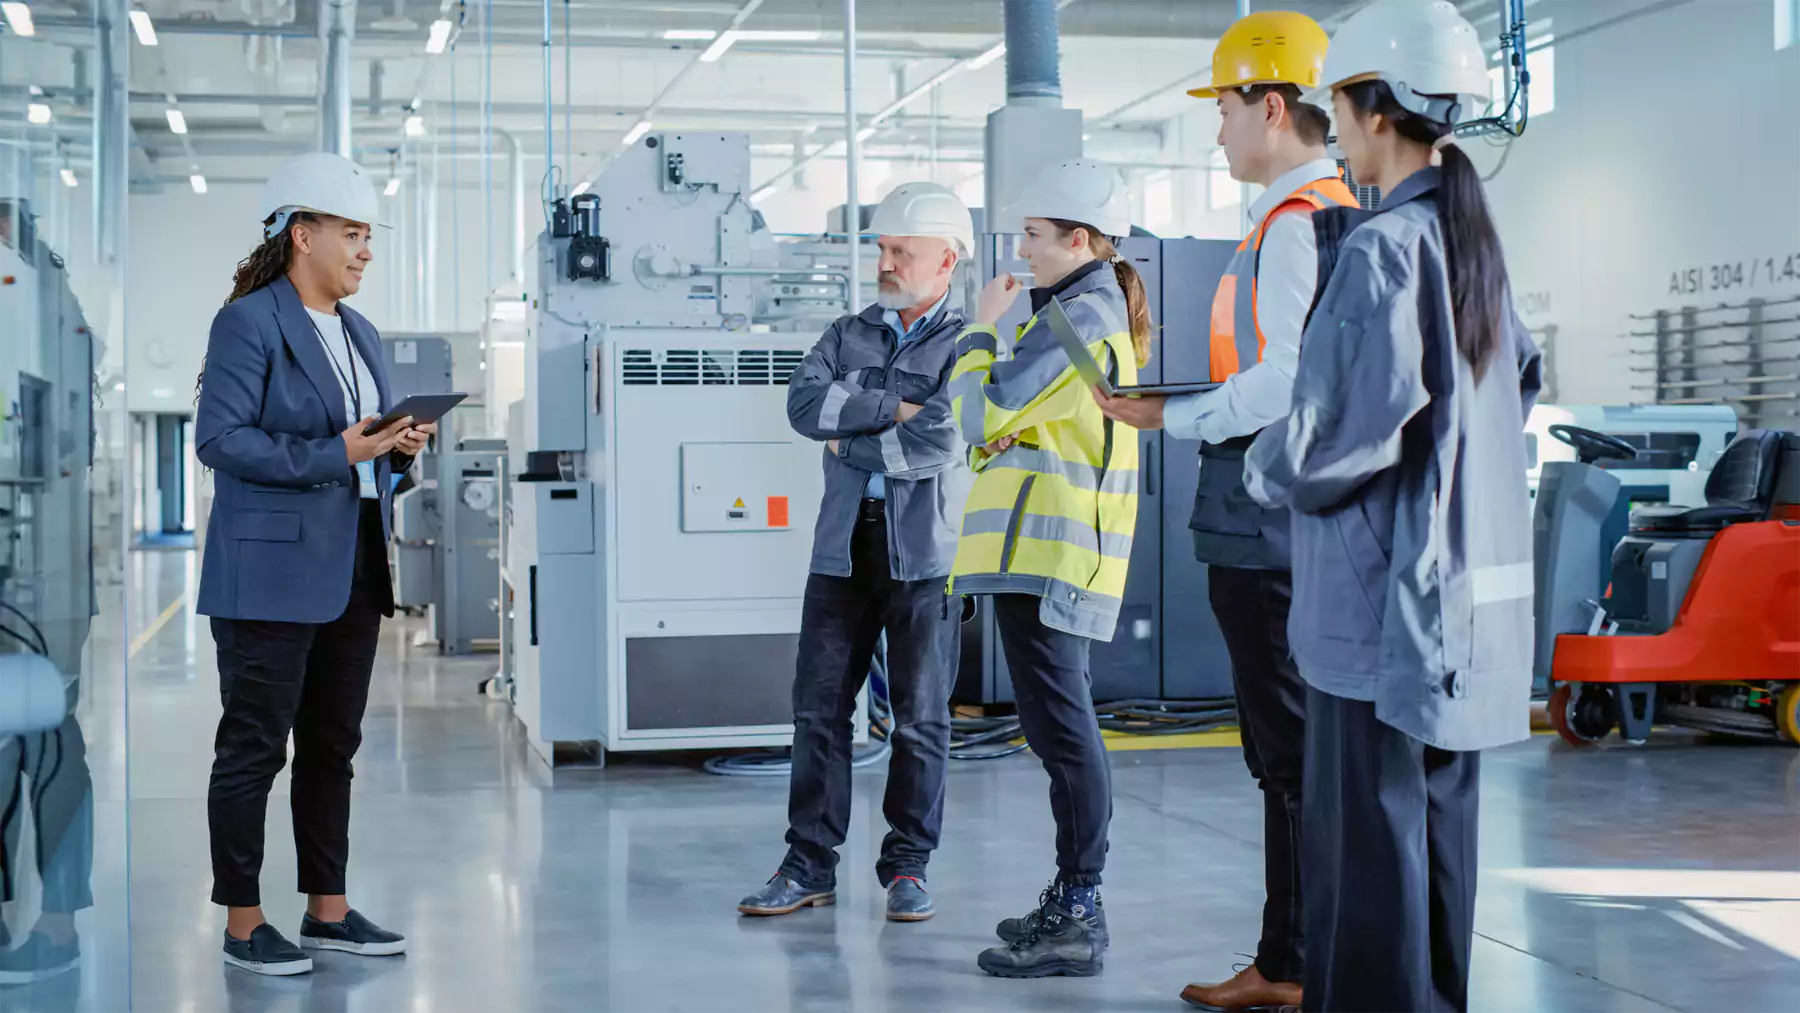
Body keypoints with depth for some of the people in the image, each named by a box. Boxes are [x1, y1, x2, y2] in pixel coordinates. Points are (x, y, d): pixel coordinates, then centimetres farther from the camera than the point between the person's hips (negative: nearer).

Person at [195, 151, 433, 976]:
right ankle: (243, 925, 8)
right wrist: (335, 454, -22)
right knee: (255, 746, 0)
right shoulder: (247, 322, -9)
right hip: (273, 571, -8)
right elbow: (219, 438, -17)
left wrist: (402, 447, 0)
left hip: (353, 570, 8)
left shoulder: (359, 332, 16)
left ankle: (328, 910, 22)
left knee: (333, 745, 13)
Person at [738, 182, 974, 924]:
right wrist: (893, 408, -12)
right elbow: (804, 403, -4)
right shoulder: (850, 334, 14)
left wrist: (849, 441, -4)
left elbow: (937, 441, -15)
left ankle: (908, 865, 15)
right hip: (845, 543, 4)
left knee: (921, 714, 3)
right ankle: (810, 864, 11)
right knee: (820, 704, 3)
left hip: (926, 549, -4)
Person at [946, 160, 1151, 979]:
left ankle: (1077, 919, -7)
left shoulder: (1081, 315, -14)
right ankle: (1072, 901, 23)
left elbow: (984, 412, -15)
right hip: (1051, 548, 11)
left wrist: (983, 327, -1)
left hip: (1044, 550, -11)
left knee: (1059, 724, -9)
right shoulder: (1102, 312, 19)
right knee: (1062, 723, 15)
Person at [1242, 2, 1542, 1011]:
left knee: (1367, 834, -3)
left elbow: (1339, 427, -19)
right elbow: (1519, 379, 21)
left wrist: (1271, 468, 0)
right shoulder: (1474, 241, 11)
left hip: (1384, 596, -9)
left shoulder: (1381, 247, -15)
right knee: (1438, 825, 15)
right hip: (1472, 587, 9)